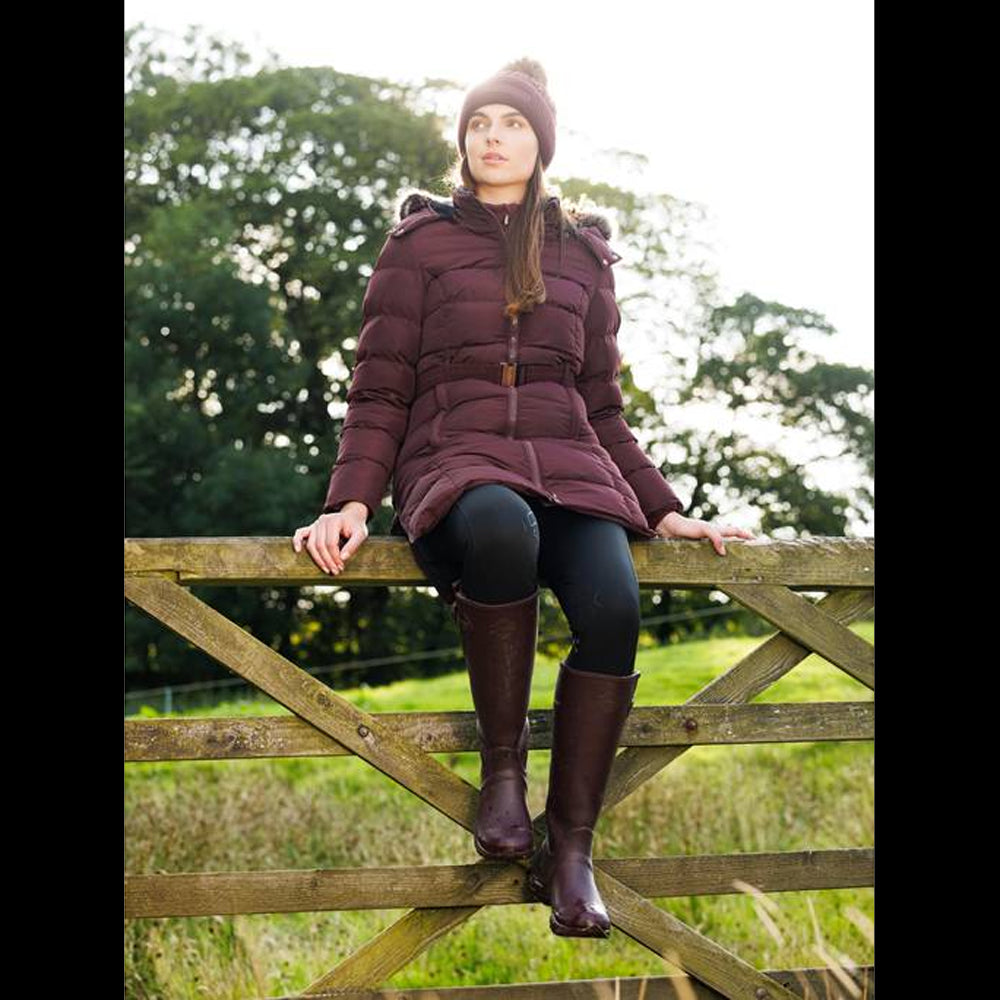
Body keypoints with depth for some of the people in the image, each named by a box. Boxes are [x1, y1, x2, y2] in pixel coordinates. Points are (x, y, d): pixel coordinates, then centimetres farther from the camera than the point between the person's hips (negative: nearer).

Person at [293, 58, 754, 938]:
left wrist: (663, 509, 13)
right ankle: (503, 764, -23)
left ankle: (571, 851, -21)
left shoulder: (583, 256, 20)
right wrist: (352, 501, -8)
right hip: (455, 460, -2)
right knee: (502, 529, -42)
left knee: (613, 608, -31)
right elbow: (380, 392, 6)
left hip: (566, 462, 3)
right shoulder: (421, 245, 12)